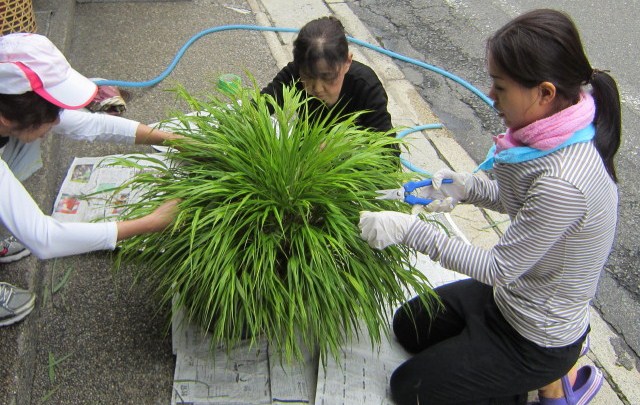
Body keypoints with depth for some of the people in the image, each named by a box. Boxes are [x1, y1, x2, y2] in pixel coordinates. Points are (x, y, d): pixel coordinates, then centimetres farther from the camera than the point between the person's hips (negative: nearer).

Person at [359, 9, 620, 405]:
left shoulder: (564, 182, -38)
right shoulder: (558, 132, -11)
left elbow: (500, 268, -27)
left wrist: (409, 230, -27)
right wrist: (470, 187, -12)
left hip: (535, 337, -8)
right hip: (512, 295, 8)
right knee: (408, 326, 23)